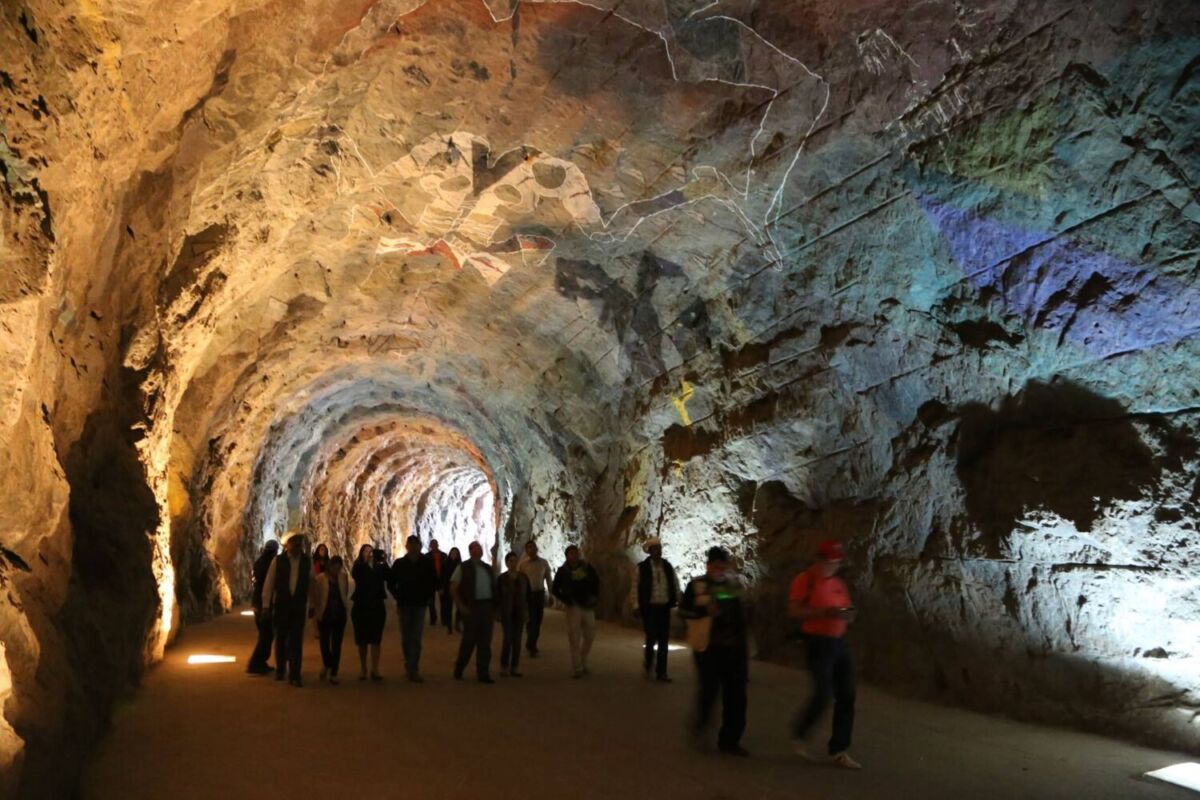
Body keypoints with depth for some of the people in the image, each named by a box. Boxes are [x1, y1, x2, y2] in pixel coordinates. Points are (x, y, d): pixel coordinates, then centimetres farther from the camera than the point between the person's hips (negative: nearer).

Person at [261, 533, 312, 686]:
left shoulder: (307, 562, 0)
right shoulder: (278, 561, -3)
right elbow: (269, 582, -1)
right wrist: (265, 604, -2)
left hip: (299, 606, 0)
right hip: (281, 605, 0)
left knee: (296, 641, -1)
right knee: (280, 639, 13)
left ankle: (294, 675, 2)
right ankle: (280, 670, 30)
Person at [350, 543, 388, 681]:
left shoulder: (379, 567, 2)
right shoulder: (359, 567, -2)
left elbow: (389, 578, -14)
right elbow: (354, 574, -24)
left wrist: (383, 562, -26)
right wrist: (366, 561, -36)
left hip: (377, 606, 1)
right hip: (361, 607, 0)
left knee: (375, 639, -2)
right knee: (362, 640, 7)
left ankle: (375, 670, -2)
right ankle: (363, 669, 16)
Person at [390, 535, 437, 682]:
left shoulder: (426, 563, -2)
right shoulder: (399, 563, -1)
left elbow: (434, 582, 6)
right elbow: (392, 582, 7)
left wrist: (427, 596, -1)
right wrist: (398, 596, -1)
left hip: (420, 605, -1)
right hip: (404, 605, 1)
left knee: (416, 638, -7)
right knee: (406, 638, 8)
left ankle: (412, 669, -6)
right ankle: (411, 667, 21)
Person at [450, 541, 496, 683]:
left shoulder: (488, 568, 14)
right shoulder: (463, 567, -2)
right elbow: (453, 589, -5)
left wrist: (494, 609, 9)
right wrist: (461, 606, -10)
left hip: (487, 607, 5)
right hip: (471, 607, -5)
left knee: (485, 642, 4)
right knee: (469, 640, 0)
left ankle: (483, 673, 10)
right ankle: (458, 669, 19)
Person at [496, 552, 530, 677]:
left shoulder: (523, 577, 4)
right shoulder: (501, 578, -2)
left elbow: (528, 595, 9)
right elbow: (497, 596, 1)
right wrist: (497, 613, -3)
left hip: (520, 613, 3)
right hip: (506, 613, -3)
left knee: (517, 640, 3)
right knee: (508, 639, -8)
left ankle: (515, 667, 8)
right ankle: (504, 666, 4)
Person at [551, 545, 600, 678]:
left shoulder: (587, 567, 4)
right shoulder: (562, 571, -2)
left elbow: (596, 582, 17)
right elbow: (554, 589, 5)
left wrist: (595, 597, 6)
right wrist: (566, 600, -6)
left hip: (588, 606, 3)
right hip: (574, 607, -3)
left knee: (589, 636, 9)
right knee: (574, 638, -6)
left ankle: (583, 664, 26)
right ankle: (576, 668, 0)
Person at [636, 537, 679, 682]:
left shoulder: (668, 567, 6)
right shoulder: (642, 567, -4)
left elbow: (675, 586, 11)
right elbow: (636, 588, -2)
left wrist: (677, 602, 4)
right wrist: (637, 607, -6)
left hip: (664, 607, 3)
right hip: (649, 607, -3)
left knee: (664, 641, 4)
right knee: (651, 638, -6)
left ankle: (661, 672, 12)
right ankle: (647, 664, 20)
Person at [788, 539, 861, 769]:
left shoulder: (839, 583, 14)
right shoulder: (805, 580, -7)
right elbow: (794, 611, -16)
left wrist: (848, 615, -4)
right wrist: (826, 612, -24)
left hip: (839, 642, 7)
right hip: (818, 642, -7)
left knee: (846, 697, 4)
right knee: (823, 695, -10)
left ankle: (839, 751, 14)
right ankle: (799, 734, 17)